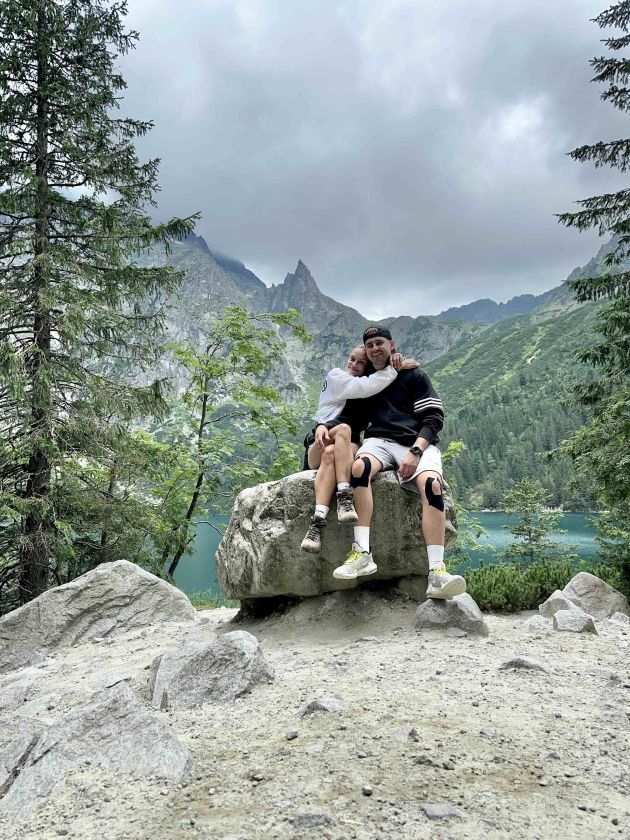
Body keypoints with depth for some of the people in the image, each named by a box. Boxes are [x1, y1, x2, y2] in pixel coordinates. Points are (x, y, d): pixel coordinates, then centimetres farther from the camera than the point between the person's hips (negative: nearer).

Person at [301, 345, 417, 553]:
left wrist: (395, 361, -8)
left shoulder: (370, 386, 23)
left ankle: (317, 521, -50)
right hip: (318, 445, -2)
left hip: (348, 446, 2)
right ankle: (344, 496, -47)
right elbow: (365, 386, -9)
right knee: (343, 429, -36)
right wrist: (395, 368, -8)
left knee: (330, 454, -35)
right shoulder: (335, 376, 8)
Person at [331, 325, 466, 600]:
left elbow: (434, 418, 1)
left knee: (430, 483, -34)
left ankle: (437, 572, -40)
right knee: (360, 466, -34)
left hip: (418, 443, -2)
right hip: (380, 441, 2)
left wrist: (414, 452, -14)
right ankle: (362, 553, -40)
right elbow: (346, 419, 18)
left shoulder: (414, 376, 10)